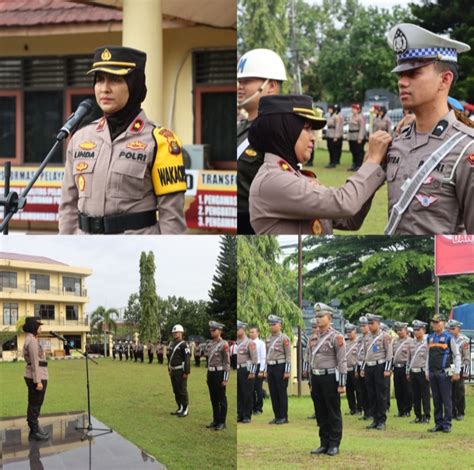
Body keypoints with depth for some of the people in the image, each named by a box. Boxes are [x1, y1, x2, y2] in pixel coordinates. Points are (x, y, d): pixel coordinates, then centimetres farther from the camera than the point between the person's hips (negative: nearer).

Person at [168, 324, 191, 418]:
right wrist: (169, 369, 20)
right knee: (176, 391, 12)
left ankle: (185, 410, 1)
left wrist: (186, 372, -20)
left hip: (180, 371, -8)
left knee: (182, 391, -5)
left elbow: (187, 359, -16)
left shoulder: (183, 344, -12)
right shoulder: (172, 344, 14)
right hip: (173, 371, 8)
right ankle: (180, 408, 20)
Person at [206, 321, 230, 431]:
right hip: (211, 373, 7)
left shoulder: (224, 344, -12)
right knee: (213, 398, 12)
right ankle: (216, 420, 20)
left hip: (219, 373, -7)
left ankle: (222, 422, 5)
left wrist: (225, 379, -16)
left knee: (221, 399, 0)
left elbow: (227, 363, -13)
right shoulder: (210, 344, 11)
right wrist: (208, 376, 16)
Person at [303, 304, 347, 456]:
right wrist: (310, 381, 15)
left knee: (333, 413, 0)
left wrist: (342, 384, -15)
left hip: (330, 378, -6)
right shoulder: (313, 338, 12)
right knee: (321, 413, 10)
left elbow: (342, 361, -11)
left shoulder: (336, 337, -8)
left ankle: (334, 445, 6)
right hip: (316, 378, 6)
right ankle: (324, 444, 16)